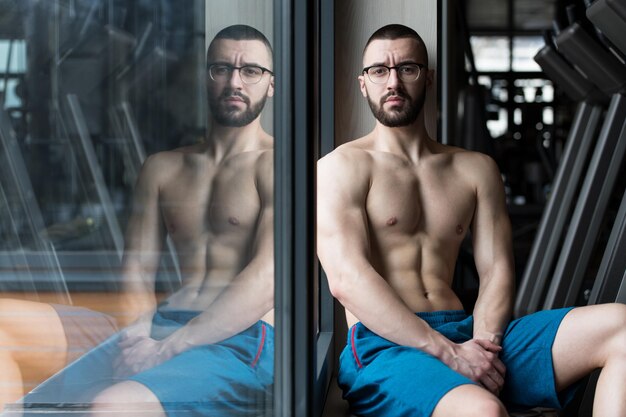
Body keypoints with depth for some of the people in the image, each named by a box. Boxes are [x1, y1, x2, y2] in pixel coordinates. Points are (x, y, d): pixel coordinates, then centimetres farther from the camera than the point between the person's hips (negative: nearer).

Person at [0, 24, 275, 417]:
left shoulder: (275, 165, 1)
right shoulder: (161, 168, 21)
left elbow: (267, 280, -11)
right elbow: (138, 268, 17)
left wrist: (167, 349, -15)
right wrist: (139, 329, -6)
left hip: (241, 341, -6)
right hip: (162, 328, 6)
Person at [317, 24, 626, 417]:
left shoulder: (476, 169, 21)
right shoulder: (342, 167, 4)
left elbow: (497, 270, 12)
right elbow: (347, 278, -10)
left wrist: (483, 344, -10)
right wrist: (449, 353, -17)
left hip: (466, 332, 6)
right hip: (385, 347, -6)